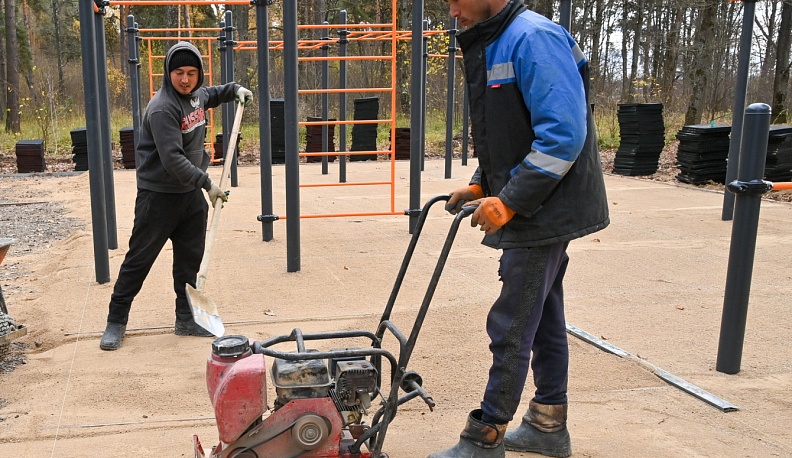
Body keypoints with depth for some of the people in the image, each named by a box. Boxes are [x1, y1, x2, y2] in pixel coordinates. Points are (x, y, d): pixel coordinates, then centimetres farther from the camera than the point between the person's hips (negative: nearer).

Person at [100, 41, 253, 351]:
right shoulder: (162, 108, -21)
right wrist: (206, 183, -27)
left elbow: (209, 96, 34)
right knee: (139, 259, 2)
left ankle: (186, 319, 23)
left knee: (191, 258, 11)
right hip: (159, 195, -8)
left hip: (191, 193, 8)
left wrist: (234, 90, 19)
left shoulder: (197, 95, 6)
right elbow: (173, 159, -28)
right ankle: (116, 322, 15)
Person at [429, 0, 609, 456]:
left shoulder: (535, 38, -17)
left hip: (543, 213, -10)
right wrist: (481, 184, 11)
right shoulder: (491, 46, 14)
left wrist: (509, 201, -24)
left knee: (511, 328, -3)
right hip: (535, 213, 10)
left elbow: (564, 133, -25)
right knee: (543, 320, 16)